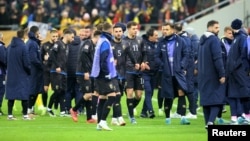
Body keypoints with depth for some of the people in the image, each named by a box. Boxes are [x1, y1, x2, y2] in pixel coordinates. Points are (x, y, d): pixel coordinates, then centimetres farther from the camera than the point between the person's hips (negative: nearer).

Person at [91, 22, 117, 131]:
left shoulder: (101, 40, 14)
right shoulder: (105, 42, -14)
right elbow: (103, 59, -21)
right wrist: (107, 73, -20)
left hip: (100, 75, 10)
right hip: (105, 75, -10)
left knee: (102, 98, 10)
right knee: (111, 96, -12)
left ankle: (99, 123, 10)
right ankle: (103, 121, -17)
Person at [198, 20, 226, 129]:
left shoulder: (203, 40, 13)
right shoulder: (214, 40, -14)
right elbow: (217, 58, -19)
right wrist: (222, 74, -17)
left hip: (203, 75, 8)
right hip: (213, 74, -8)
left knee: (206, 99, 11)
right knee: (217, 98, -7)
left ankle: (208, 123, 10)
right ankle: (211, 121, -23)